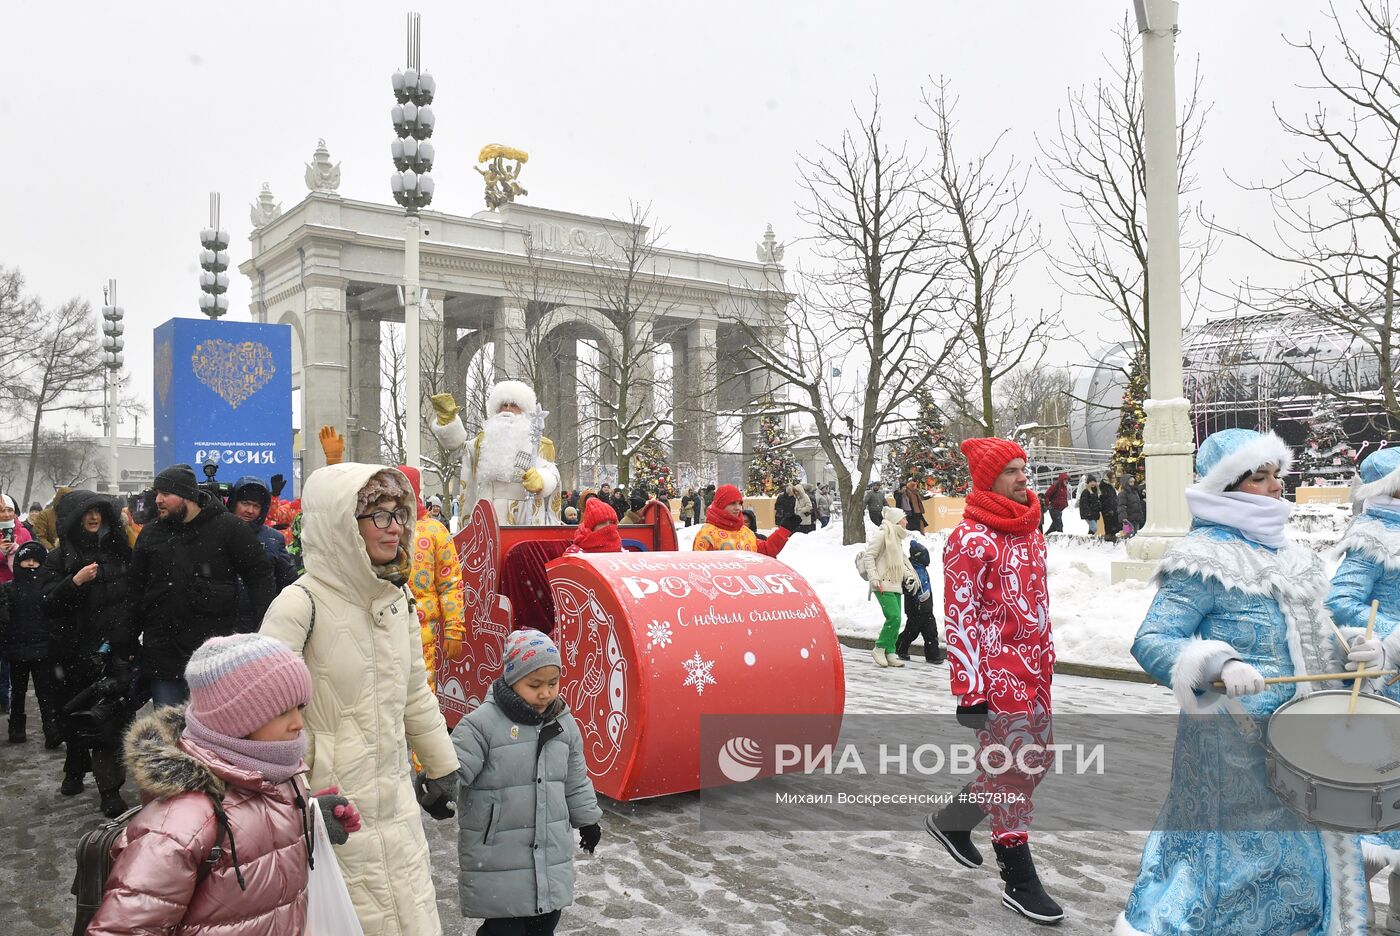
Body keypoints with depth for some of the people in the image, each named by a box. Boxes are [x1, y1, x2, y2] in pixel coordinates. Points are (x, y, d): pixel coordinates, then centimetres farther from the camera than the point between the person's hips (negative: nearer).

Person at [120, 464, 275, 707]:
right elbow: (135, 590, 19)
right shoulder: (150, 534, 12)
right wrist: (127, 638, 14)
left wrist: (255, 628, -11)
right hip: (163, 656, 4)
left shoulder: (229, 528, -3)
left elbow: (261, 575, -3)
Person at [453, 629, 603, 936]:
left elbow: (576, 781, 15)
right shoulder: (482, 723, -15)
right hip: (497, 855, -5)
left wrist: (587, 819, 21)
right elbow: (453, 769, -20)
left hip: (551, 851, 6)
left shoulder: (564, 723, 4)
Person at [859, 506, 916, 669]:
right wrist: (874, 578, -19)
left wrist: (908, 575, 12)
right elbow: (869, 556, -12)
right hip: (883, 585, -9)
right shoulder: (882, 533, -9)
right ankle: (879, 649, -3)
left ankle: (890, 653, 13)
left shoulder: (897, 537, 20)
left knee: (895, 620, 6)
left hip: (895, 585, 9)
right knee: (894, 617, -17)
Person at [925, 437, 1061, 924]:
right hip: (997, 673, -8)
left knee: (1035, 760, 15)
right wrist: (969, 692, -18)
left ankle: (952, 820, 34)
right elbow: (960, 620, -16)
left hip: (1034, 669, 9)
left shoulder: (1031, 531, 11)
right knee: (1012, 768, -2)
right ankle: (1020, 881, 12)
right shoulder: (970, 539, -14)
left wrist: (1047, 660, 21)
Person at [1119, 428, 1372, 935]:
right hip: (1236, 741, -8)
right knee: (1240, 856, -1)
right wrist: (1219, 665, -36)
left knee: (1305, 850, 19)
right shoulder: (1204, 556, -16)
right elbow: (1150, 641, -21)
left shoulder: (1285, 551, 11)